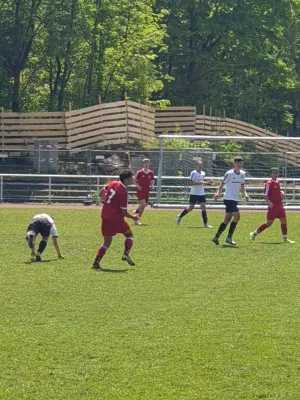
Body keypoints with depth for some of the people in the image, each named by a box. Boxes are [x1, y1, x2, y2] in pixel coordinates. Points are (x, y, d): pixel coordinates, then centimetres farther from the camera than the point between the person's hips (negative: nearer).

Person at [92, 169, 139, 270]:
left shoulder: (113, 183, 2)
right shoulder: (124, 192, -17)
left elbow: (102, 192, 19)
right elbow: (124, 212, -12)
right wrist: (133, 217, 6)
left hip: (105, 217, 6)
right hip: (116, 218, -6)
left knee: (107, 242, 14)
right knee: (129, 234, 17)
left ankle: (96, 263, 3)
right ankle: (126, 254, -3)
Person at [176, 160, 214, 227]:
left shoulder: (203, 173, 10)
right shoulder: (193, 173, -12)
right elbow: (189, 183, -20)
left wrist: (208, 182, 8)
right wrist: (199, 183, -25)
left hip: (201, 193, 6)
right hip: (194, 193, -6)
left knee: (203, 207, -3)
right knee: (191, 208, 0)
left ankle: (205, 224, -2)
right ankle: (180, 216, 24)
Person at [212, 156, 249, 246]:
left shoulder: (242, 174, 9)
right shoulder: (229, 173, -11)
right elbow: (222, 184, -8)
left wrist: (245, 194, 1)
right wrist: (218, 193, -22)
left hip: (235, 199, 8)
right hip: (229, 198, -8)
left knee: (227, 219, 8)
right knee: (237, 216, -17)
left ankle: (216, 237, 15)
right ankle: (229, 238, -11)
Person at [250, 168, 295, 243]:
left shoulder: (278, 182, 11)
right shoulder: (269, 183, -11)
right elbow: (265, 195, -14)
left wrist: (282, 192, 7)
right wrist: (269, 202, -29)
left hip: (279, 205, 7)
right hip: (273, 206, -7)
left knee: (283, 220, 5)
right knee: (269, 223, -4)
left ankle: (285, 238, 14)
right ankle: (254, 234, 7)